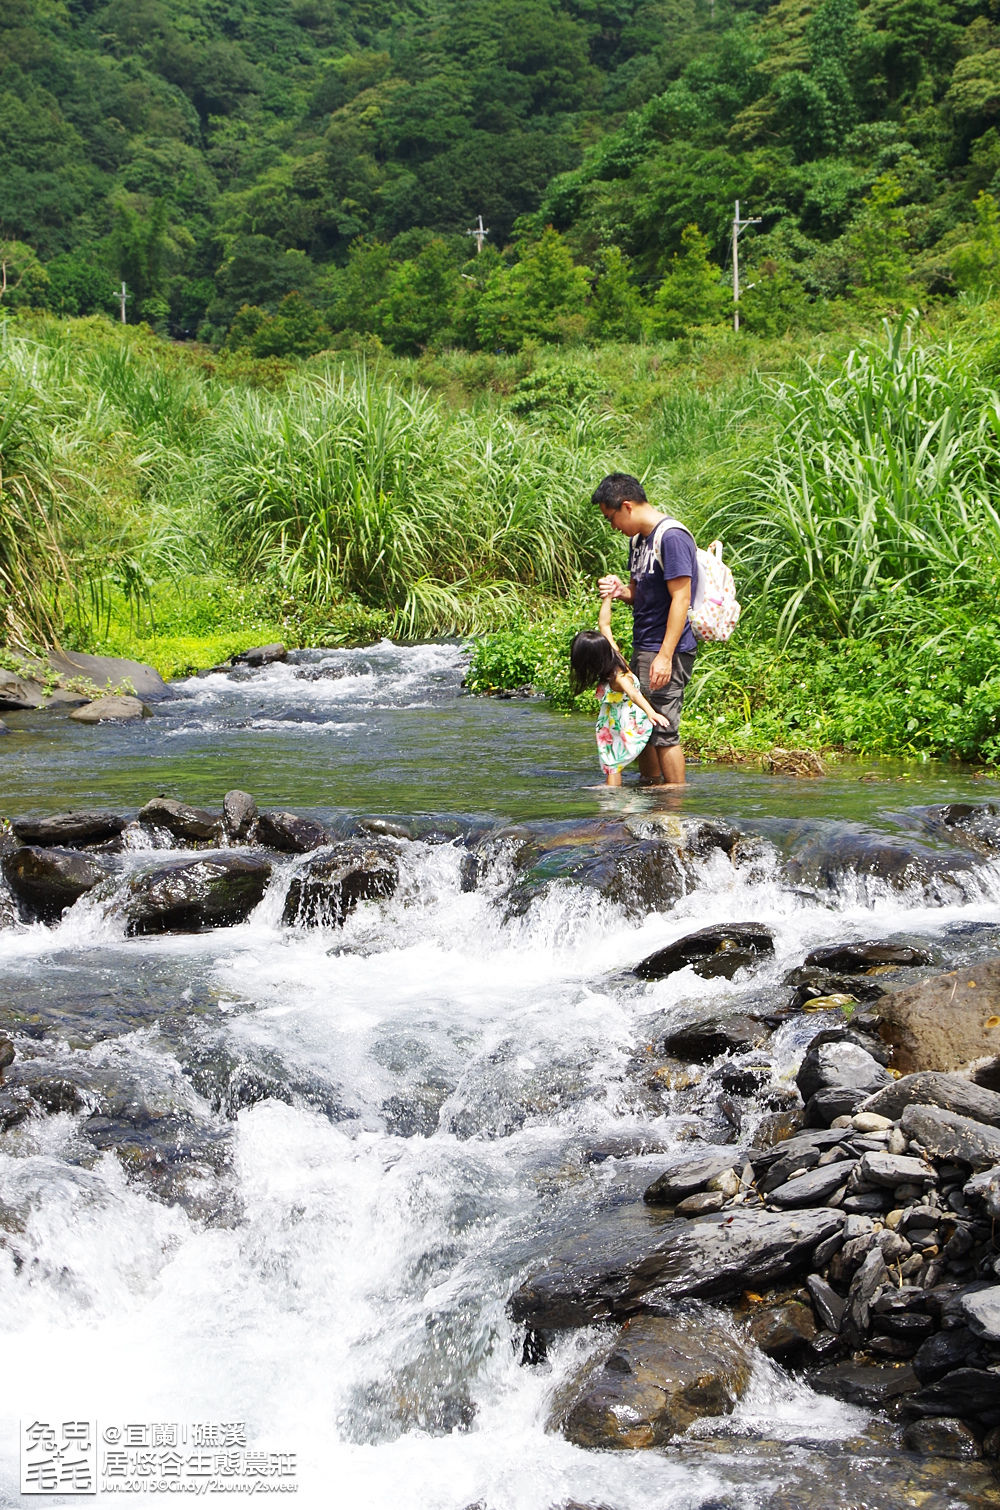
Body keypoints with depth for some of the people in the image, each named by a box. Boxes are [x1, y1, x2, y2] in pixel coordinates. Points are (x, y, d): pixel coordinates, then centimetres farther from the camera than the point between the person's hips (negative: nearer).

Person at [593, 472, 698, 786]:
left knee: (663, 729, -7)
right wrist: (620, 591, 0)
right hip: (643, 648, 10)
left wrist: (665, 655, -23)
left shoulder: (671, 538, -15)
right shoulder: (638, 539, 15)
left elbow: (681, 598, -19)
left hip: (667, 652, -10)